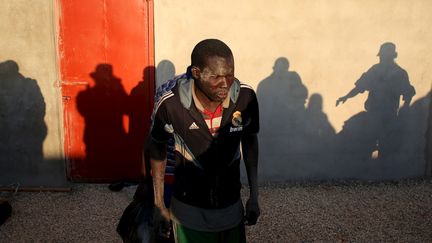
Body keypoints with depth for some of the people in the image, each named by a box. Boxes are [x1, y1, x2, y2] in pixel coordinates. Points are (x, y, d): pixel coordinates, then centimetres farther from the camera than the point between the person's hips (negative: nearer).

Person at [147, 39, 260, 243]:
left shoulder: (246, 97, -19)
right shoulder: (170, 105, -24)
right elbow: (157, 148, -5)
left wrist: (254, 196, 2)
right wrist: (159, 205, -1)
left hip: (231, 208, 2)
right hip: (189, 211, -2)